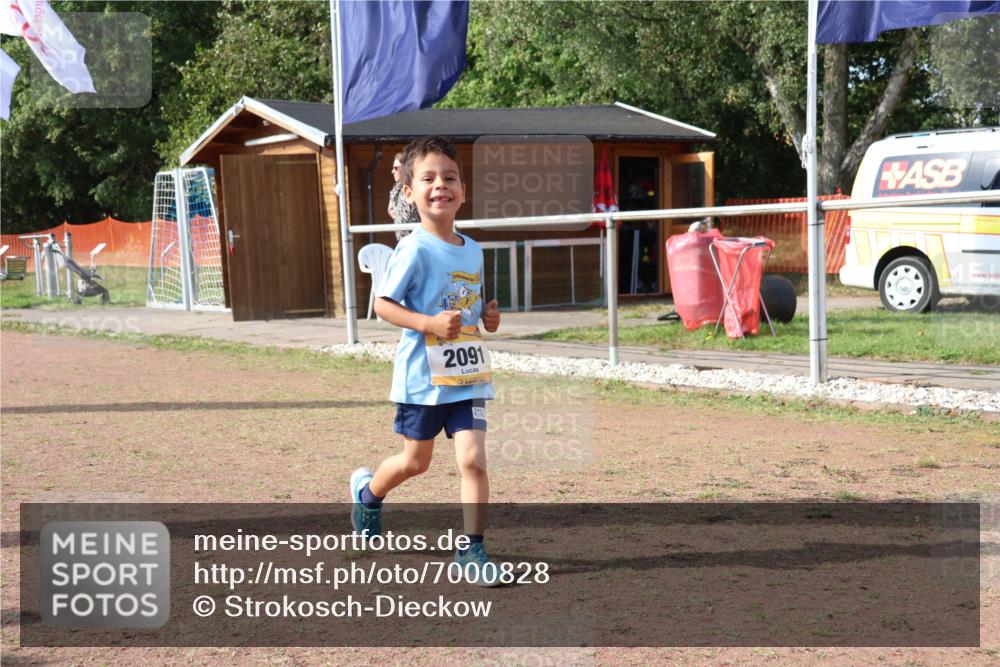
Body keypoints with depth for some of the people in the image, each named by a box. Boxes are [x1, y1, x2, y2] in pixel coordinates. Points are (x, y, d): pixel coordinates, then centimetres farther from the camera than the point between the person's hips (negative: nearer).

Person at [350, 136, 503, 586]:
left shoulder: (472, 251, 7)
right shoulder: (414, 250, -13)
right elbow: (383, 305, -13)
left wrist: (487, 316, 0)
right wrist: (430, 322, -26)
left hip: (469, 376, 4)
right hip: (422, 376, -4)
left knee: (473, 460, -7)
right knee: (415, 461, 13)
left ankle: (472, 549, 1)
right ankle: (367, 490, 44)